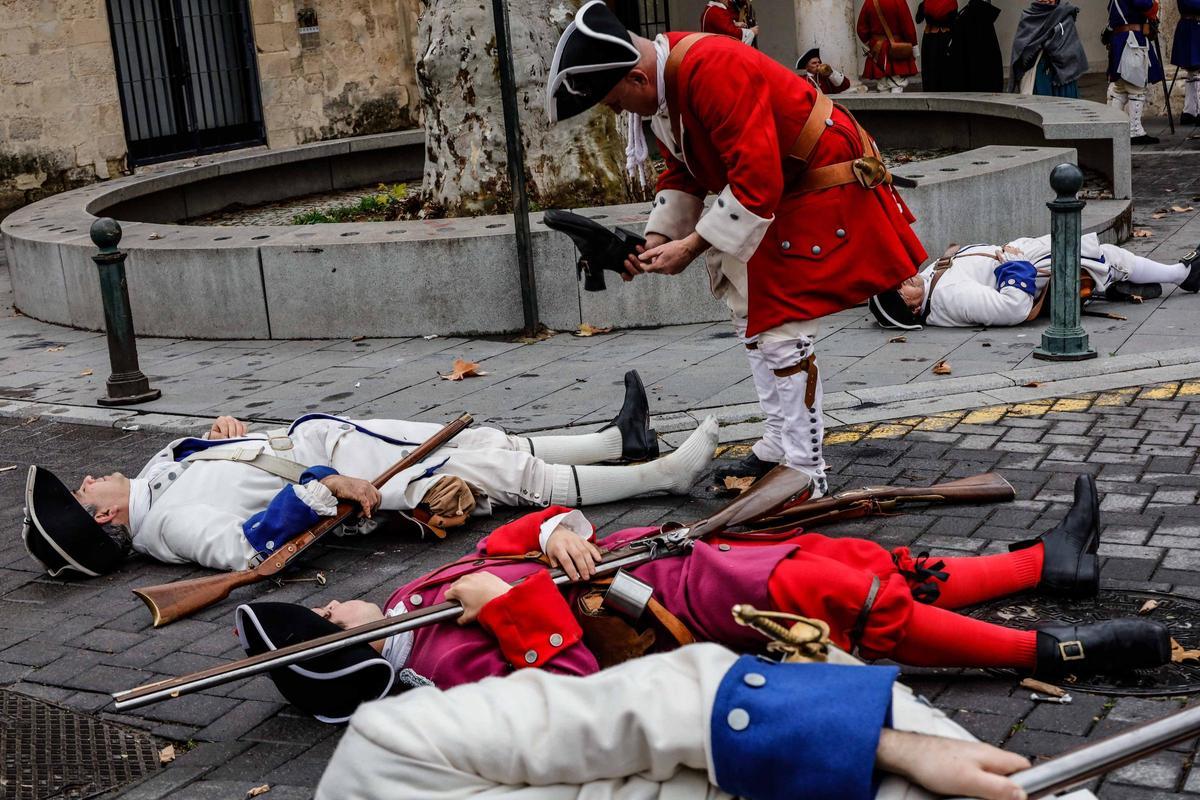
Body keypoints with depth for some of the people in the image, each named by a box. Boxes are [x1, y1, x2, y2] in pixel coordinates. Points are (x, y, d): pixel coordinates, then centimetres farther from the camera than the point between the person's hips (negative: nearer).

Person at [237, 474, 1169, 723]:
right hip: (667, 603, -8)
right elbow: (576, 687, -31)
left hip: (654, 555, 8)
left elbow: (521, 533, 12)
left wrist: (560, 535, -9)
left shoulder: (414, 601, 9)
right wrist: (505, 603, -32)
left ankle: (1048, 561, 13)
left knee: (854, 562, 4)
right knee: (842, 594, -19)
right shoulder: (449, 657, -19)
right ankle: (1053, 652, -7)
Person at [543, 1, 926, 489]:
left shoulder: (713, 70, -31)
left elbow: (757, 181, -33)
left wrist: (691, 246, -29)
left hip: (824, 188, -11)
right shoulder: (662, 85, 0)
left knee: (782, 327, -11)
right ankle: (780, 445, 28)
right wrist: (658, 237, -5)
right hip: (778, 192, 11)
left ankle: (805, 474, -2)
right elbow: (681, 173, 10)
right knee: (751, 314, 16)